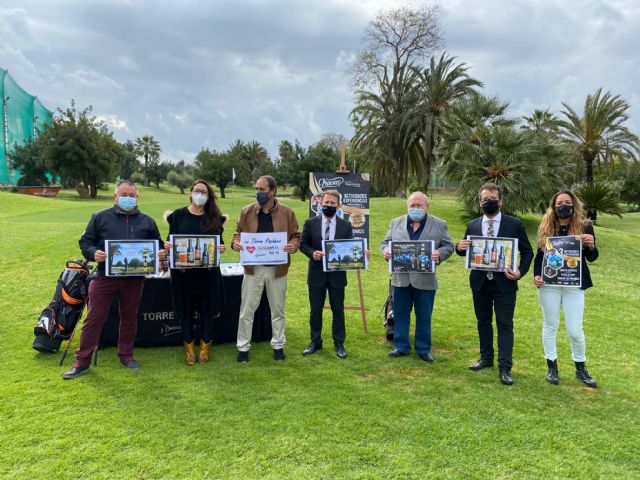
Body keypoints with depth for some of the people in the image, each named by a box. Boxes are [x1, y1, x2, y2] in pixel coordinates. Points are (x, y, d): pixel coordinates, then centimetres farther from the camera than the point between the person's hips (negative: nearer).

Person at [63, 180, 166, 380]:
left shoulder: (147, 221, 9)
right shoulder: (100, 217, 3)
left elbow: (158, 245, 16)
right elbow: (85, 241, 5)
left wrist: (161, 253, -7)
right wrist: (93, 253, -16)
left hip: (134, 279, 2)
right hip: (105, 277, -2)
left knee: (129, 318, 13)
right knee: (94, 318, 2)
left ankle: (126, 355, 29)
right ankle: (82, 361, 13)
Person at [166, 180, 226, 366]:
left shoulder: (214, 218, 4)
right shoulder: (178, 215, 2)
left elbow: (219, 242, 7)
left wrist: (222, 248, -14)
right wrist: (168, 246, -16)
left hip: (208, 271, 1)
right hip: (183, 270, 0)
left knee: (207, 310, 8)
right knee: (186, 310, 9)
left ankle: (205, 348, 23)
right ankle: (189, 348, 24)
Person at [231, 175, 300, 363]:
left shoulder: (287, 212, -3)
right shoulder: (247, 211, 1)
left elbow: (296, 236, 2)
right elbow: (238, 232, 9)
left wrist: (294, 245, -19)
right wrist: (235, 242, -13)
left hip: (278, 269, 0)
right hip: (253, 268, 1)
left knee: (278, 310, 13)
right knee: (247, 310, 6)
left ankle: (278, 345, 29)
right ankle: (243, 347, 20)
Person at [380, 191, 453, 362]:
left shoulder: (439, 225, 1)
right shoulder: (396, 223, 6)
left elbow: (448, 246, 2)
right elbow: (385, 242, 10)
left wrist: (439, 254, -19)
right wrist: (386, 251, -11)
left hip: (425, 280, -2)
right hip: (401, 278, 2)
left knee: (424, 317, 9)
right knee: (400, 315, 11)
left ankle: (423, 349, 22)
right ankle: (401, 346, 24)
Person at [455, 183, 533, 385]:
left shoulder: (514, 224, -2)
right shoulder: (472, 225, 5)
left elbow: (527, 251, 3)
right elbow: (466, 251, 12)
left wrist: (521, 271, -13)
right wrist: (460, 247, -12)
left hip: (504, 283, -3)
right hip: (480, 283, 3)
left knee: (505, 324, -1)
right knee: (483, 321, 15)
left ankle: (505, 368, 4)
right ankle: (486, 358, 30)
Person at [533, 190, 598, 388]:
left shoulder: (584, 226, -2)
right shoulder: (545, 228, 2)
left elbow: (591, 258, 2)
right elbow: (539, 255, 7)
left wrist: (591, 246, -19)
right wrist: (536, 275, -9)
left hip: (574, 285, -1)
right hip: (549, 284, 1)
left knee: (575, 330, 1)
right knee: (550, 326, 10)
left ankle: (581, 368, 24)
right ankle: (552, 366, 24)